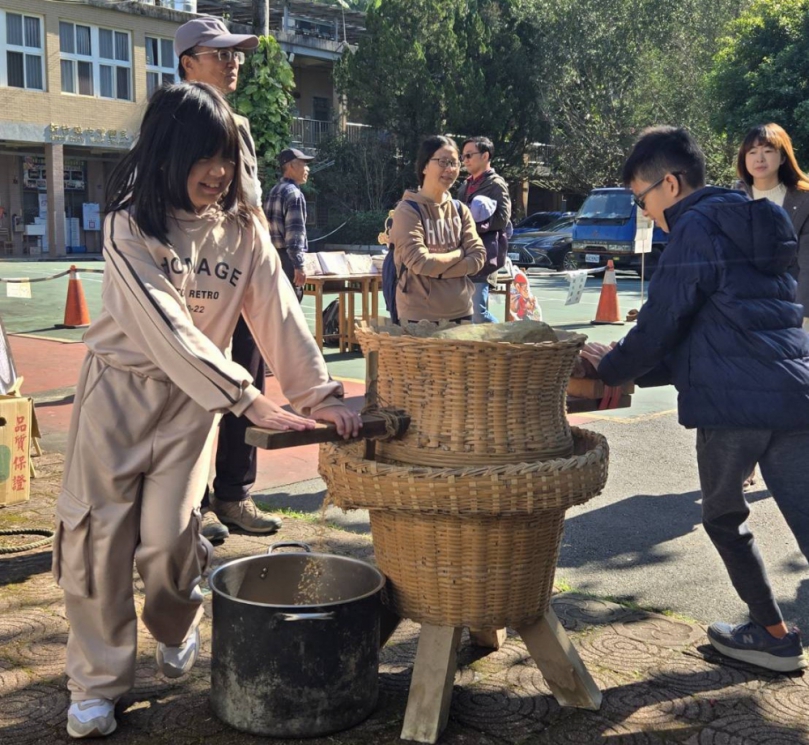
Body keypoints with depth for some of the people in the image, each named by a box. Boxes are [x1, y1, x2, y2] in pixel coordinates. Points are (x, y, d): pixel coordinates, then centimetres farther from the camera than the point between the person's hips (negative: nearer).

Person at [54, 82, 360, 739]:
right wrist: (250, 401, -30)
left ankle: (177, 629, 28)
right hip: (119, 387, -2)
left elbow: (279, 314, -8)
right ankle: (98, 683, 14)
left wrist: (320, 394, -20)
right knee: (96, 534, -2)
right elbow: (167, 328, -25)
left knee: (167, 535, -6)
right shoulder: (130, 226, -16)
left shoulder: (242, 228, -3)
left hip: (192, 397, 2)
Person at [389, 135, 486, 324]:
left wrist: (436, 269, -12)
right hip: (419, 315, -5)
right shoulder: (408, 210, -7)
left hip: (460, 312, 6)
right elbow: (419, 262, -18)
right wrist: (459, 253, -3)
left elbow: (477, 258, 0)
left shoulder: (460, 209, 10)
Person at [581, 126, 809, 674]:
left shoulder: (697, 228, -5)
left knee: (724, 519, 15)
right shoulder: (751, 225, 23)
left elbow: (660, 325, -6)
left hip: (733, 403, -7)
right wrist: (637, 369, 25)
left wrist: (612, 368, 12)